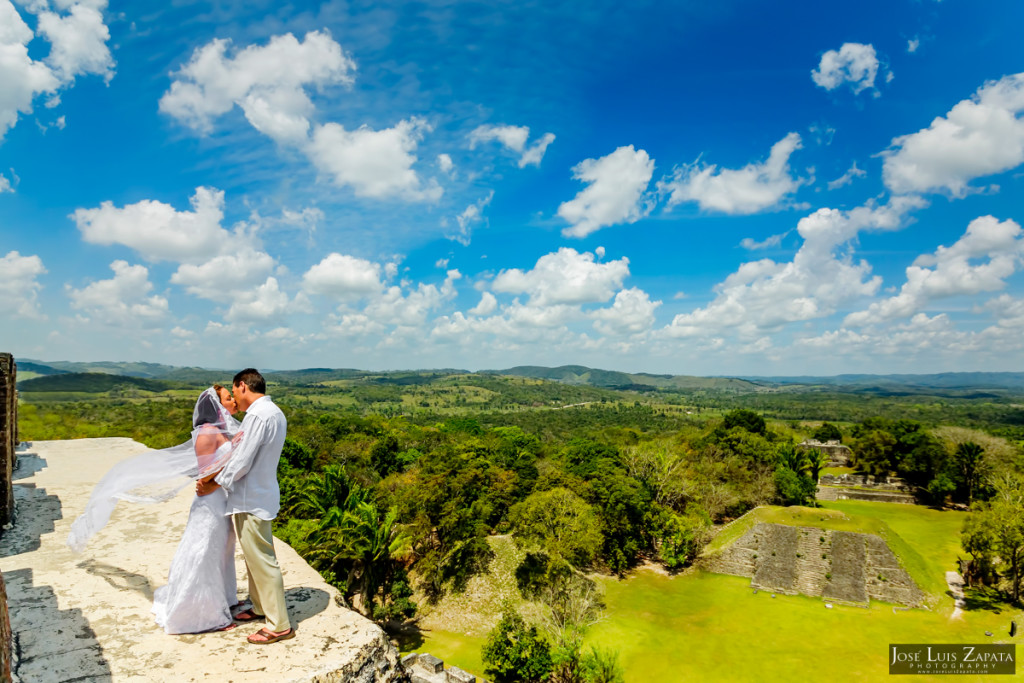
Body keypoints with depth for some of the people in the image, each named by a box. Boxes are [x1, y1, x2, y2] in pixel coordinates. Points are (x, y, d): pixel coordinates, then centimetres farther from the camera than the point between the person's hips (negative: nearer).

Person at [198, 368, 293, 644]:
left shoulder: (257, 416, -22)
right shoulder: (275, 412, 8)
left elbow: (241, 463, -21)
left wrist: (213, 485, -6)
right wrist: (216, 476, 8)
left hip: (251, 500, -10)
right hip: (261, 495, 10)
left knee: (262, 561, 0)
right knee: (255, 557, 23)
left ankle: (279, 625, 11)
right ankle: (260, 608, 39)